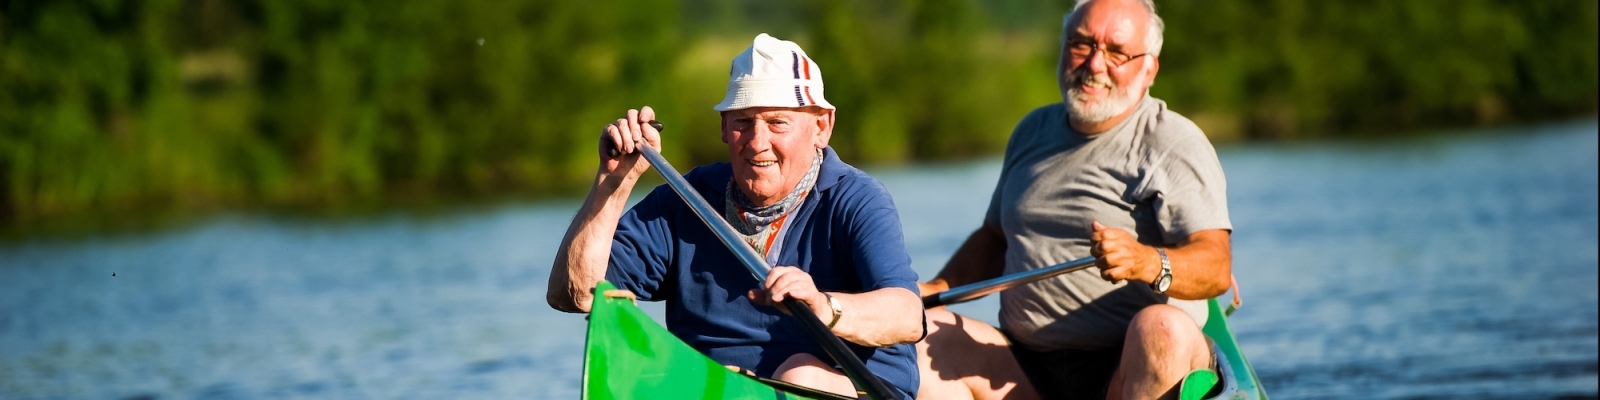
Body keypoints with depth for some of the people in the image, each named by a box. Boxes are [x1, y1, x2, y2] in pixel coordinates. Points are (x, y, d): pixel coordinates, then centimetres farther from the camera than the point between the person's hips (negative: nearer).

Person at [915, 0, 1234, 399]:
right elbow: (994, 238, 28)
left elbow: (1216, 267, -15)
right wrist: (936, 289, 10)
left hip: (1134, 368, -6)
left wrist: (1147, 263, -36)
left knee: (1163, 328, -38)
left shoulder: (1175, 144, -3)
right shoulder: (1033, 131, 17)